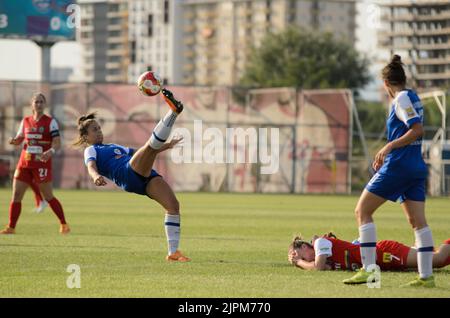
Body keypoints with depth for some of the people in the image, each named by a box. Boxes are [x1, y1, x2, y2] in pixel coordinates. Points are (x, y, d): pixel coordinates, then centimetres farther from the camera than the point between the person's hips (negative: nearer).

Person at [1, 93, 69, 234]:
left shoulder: (50, 122, -3)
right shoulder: (25, 121, 10)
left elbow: (57, 143, -10)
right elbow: (19, 139, 20)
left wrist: (51, 151, -31)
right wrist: (14, 140, -4)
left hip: (42, 164, -5)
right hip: (25, 163, 5)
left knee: (48, 197, -1)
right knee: (16, 195, 0)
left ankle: (64, 224, 13)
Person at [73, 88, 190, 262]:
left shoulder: (116, 146, 39)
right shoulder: (91, 150, 16)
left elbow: (143, 154, 43)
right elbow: (91, 166, -7)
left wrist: (166, 146, 36)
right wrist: (96, 176, -30)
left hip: (145, 176, 7)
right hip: (127, 174, -7)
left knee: (173, 205, -11)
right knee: (151, 145, -29)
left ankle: (173, 252, -10)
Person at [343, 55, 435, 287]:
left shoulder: (402, 98, -10)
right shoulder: (412, 97, 16)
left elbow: (417, 129, -20)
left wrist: (389, 146, -18)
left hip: (398, 165, -9)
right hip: (417, 167, 9)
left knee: (362, 211, -2)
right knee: (418, 221, 5)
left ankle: (368, 270, -8)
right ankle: (426, 276, -1)